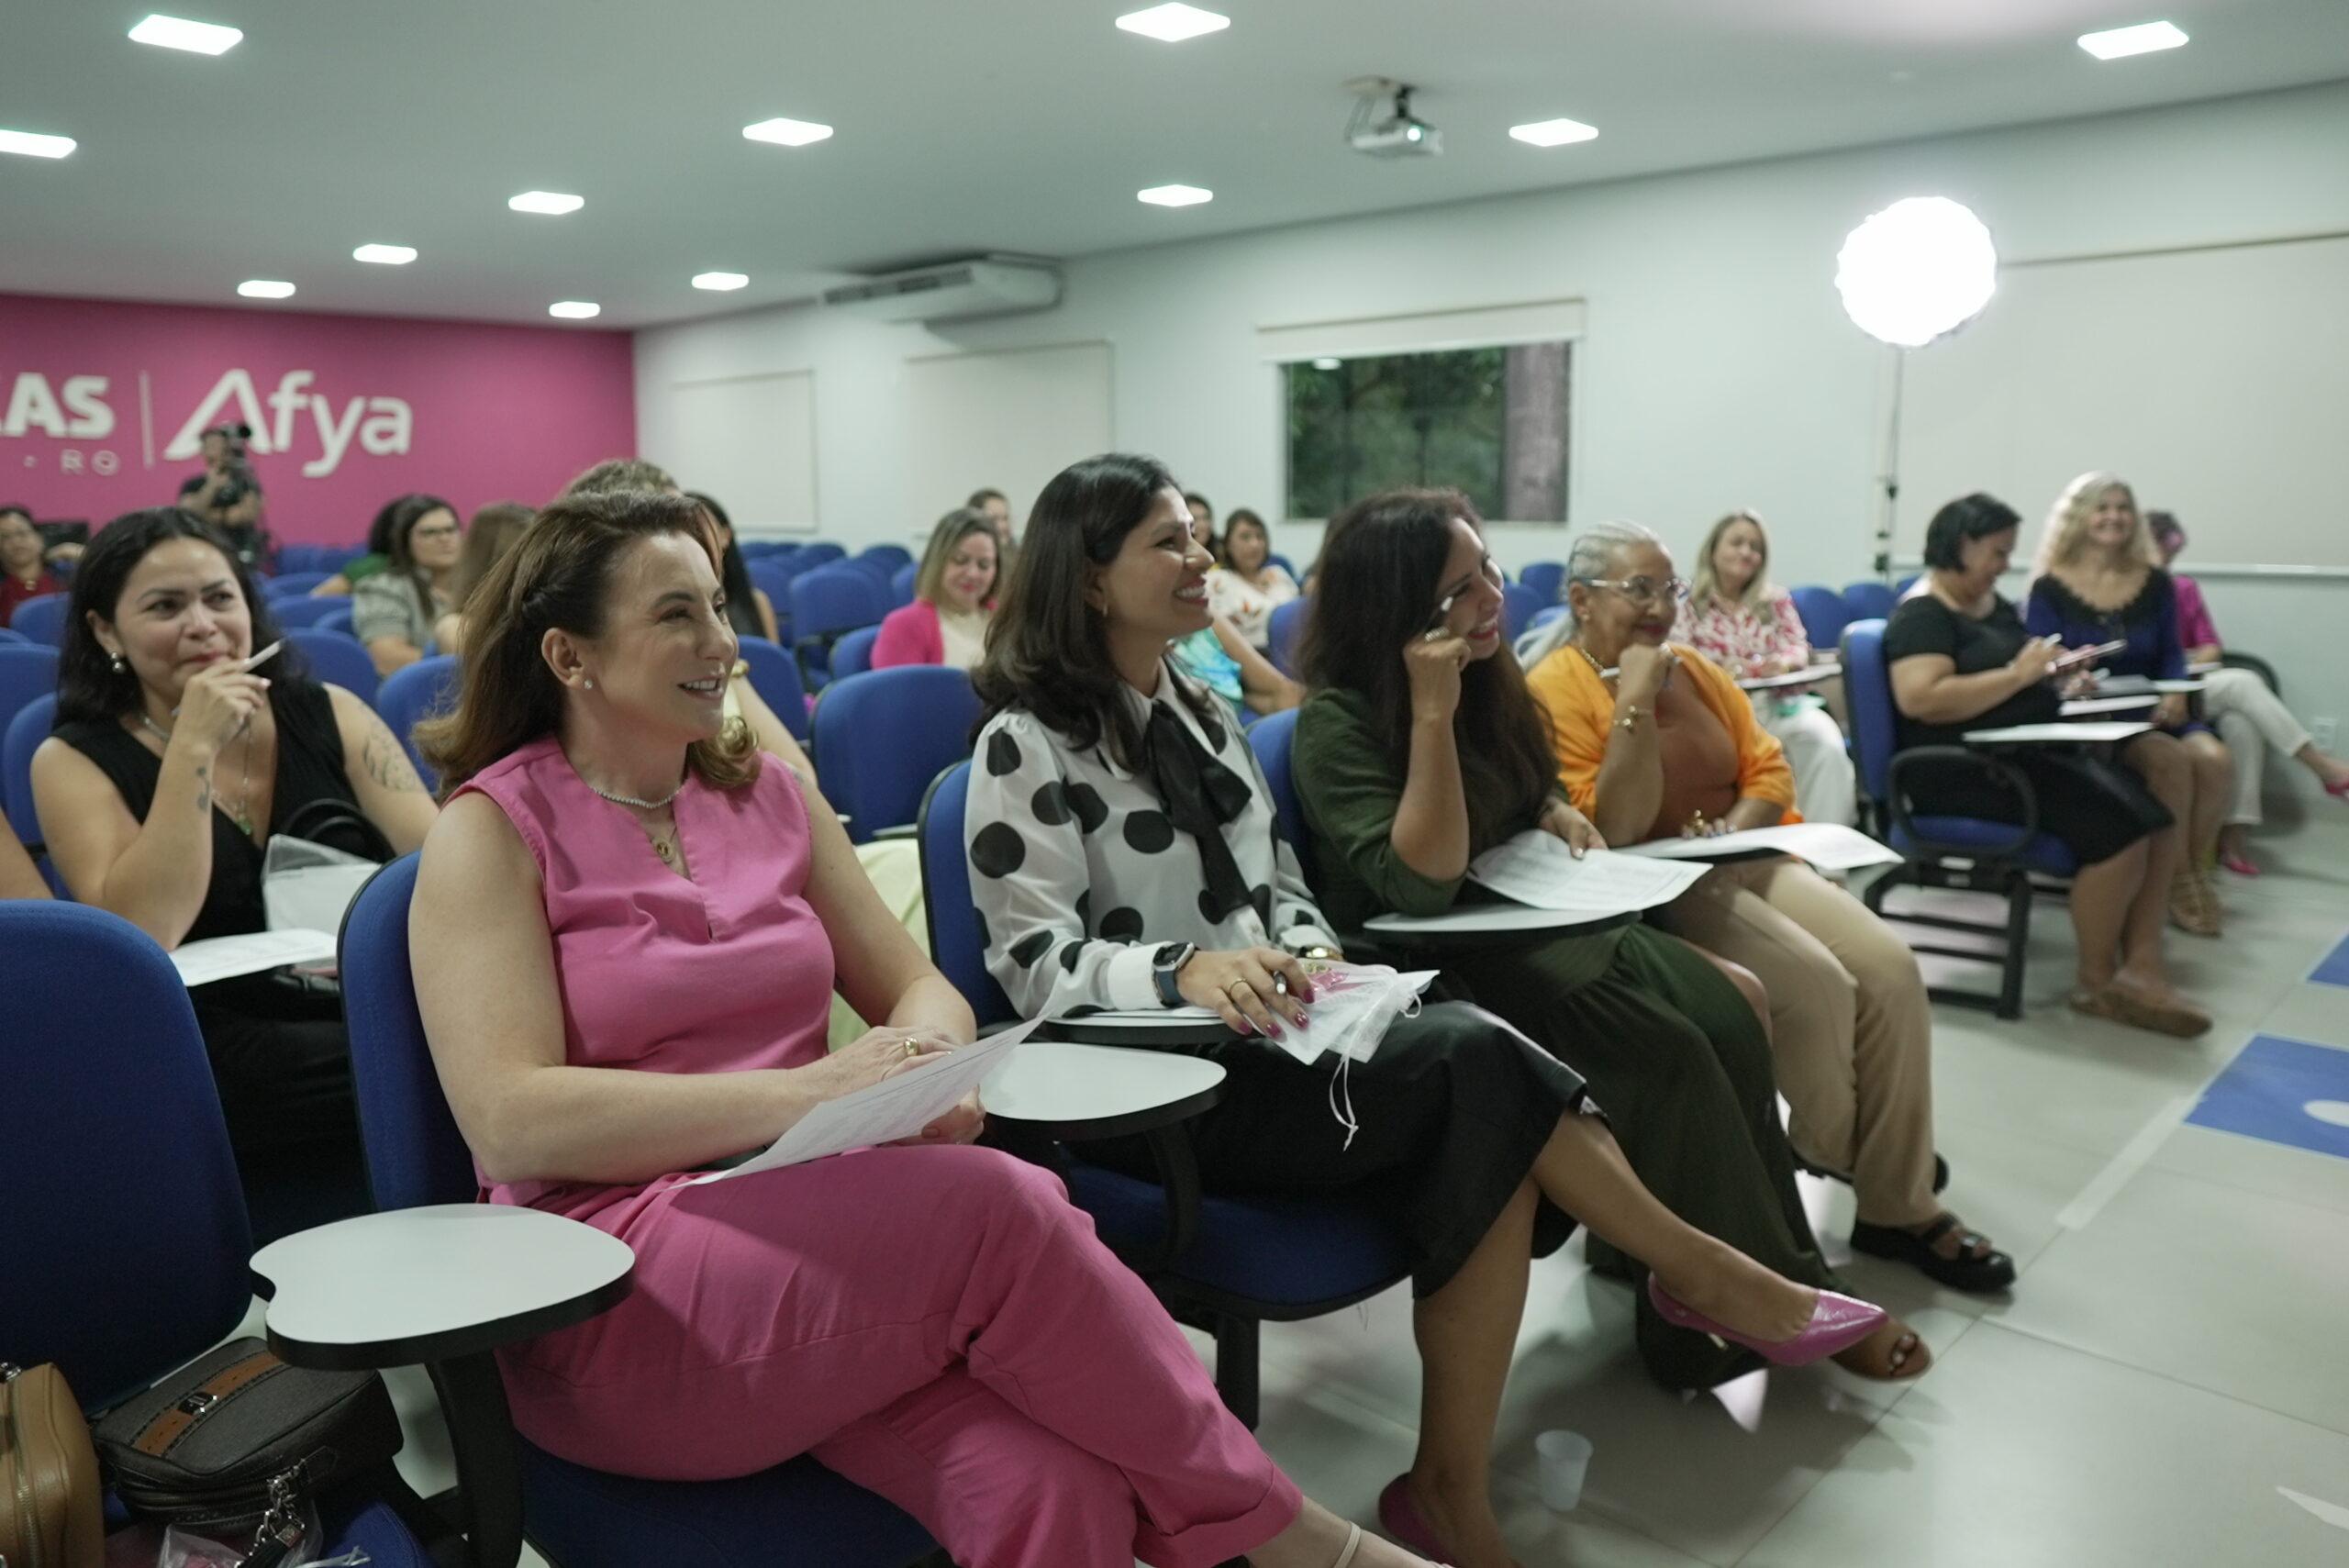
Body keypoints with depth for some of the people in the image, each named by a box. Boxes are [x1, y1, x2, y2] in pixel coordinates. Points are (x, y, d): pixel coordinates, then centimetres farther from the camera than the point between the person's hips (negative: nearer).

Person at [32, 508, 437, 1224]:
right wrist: (192, 749, -15)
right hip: (217, 1060, -3)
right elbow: (143, 937, -12)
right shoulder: (77, 761, 3)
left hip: (380, 1007, 3)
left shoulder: (330, 714, 9)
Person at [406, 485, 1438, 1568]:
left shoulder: (767, 794, 12)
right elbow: (510, 1123, -14)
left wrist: (929, 1066, -13)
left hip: (814, 1222, 4)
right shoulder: (493, 831, -3)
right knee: (996, 1205, -30)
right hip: (614, 1293, -4)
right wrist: (804, 1092, -24)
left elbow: (918, 987, 12)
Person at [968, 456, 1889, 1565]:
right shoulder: (1027, 745, -8)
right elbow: (1036, 963, -15)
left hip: (1258, 1042, 7)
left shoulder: (1197, 714, 15)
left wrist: (1312, 955, -4)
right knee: (1476, 1061, -24)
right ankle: (1706, 1275, -6)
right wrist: (1185, 970, -32)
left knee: (1487, 1142, -22)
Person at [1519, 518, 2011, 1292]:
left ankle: (1899, 1204, -3)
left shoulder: (1695, 669, 12)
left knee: (1890, 967, -13)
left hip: (1744, 861, 7)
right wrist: (1633, 702, -22)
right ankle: (1840, 1150, 7)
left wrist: (1734, 828, -10)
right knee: (1817, 984, -25)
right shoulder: (1556, 690, -11)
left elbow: (1769, 769, 11)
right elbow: (1615, 830, -18)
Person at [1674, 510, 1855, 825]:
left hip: (1780, 701, 3)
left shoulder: (1777, 600, 21)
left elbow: (1799, 646, 11)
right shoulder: (1689, 606, 10)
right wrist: (1714, 668, -23)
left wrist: (1785, 661, -15)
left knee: (1827, 746, -29)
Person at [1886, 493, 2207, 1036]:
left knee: (2156, 814, -10)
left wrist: (2058, 674, 6)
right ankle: (2097, 981, -7)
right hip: (1963, 771, -9)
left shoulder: (1995, 603, 18)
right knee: (2116, 824, -23)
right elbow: (1920, 699, -24)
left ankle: (2141, 966, -8)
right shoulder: (1922, 614, -9)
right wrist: (2018, 675, -19)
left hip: (2029, 752, 9)